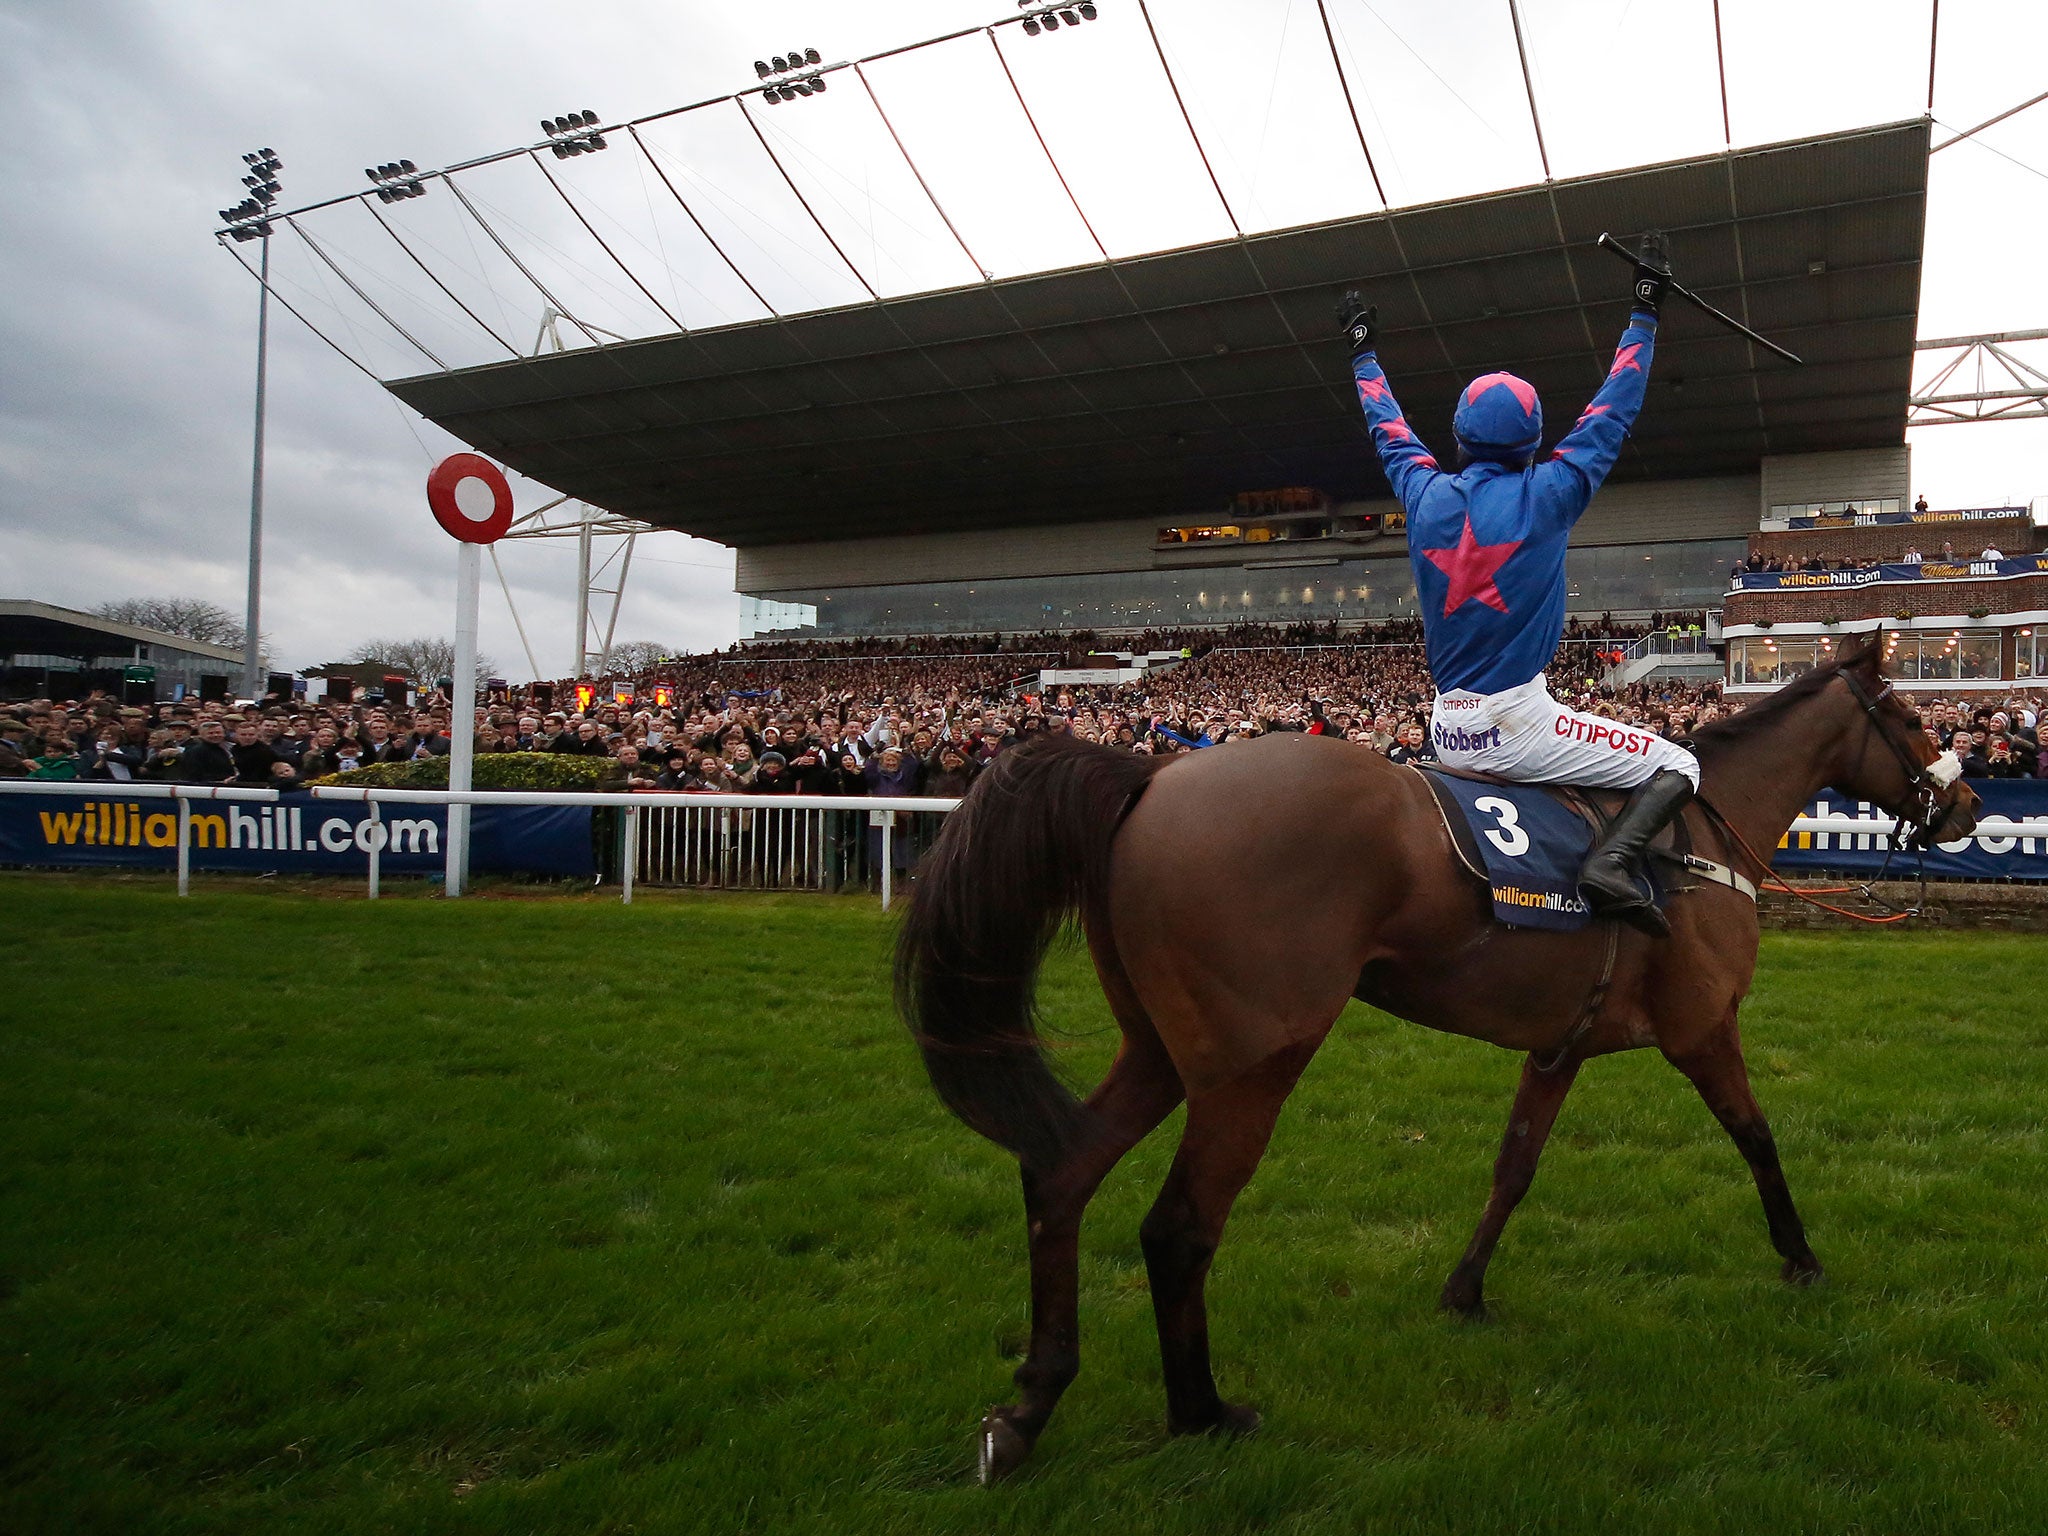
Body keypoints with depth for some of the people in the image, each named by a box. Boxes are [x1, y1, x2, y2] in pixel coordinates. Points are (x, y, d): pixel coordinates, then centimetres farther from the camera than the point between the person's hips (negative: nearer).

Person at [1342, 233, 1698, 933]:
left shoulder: (1426, 497, 3)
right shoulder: (1544, 497, -7)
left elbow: (1389, 429, 21)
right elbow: (1612, 412, 3)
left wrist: (1363, 351, 35)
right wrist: (1644, 312, 13)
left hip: (1446, 731, 6)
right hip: (1517, 723, -6)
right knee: (1677, 766, 3)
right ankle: (1613, 860, -22)